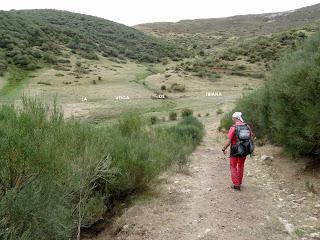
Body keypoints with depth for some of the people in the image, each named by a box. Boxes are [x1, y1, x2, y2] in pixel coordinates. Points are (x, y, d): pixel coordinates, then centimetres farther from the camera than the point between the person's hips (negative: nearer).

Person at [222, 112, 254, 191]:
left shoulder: (233, 128, -18)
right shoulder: (247, 126, -1)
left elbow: (228, 141, -20)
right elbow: (252, 137, 10)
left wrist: (223, 149, -6)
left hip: (235, 150, -5)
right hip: (245, 150, 5)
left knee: (233, 167, 11)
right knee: (240, 166, 23)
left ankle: (236, 185, 8)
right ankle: (239, 182, 34)